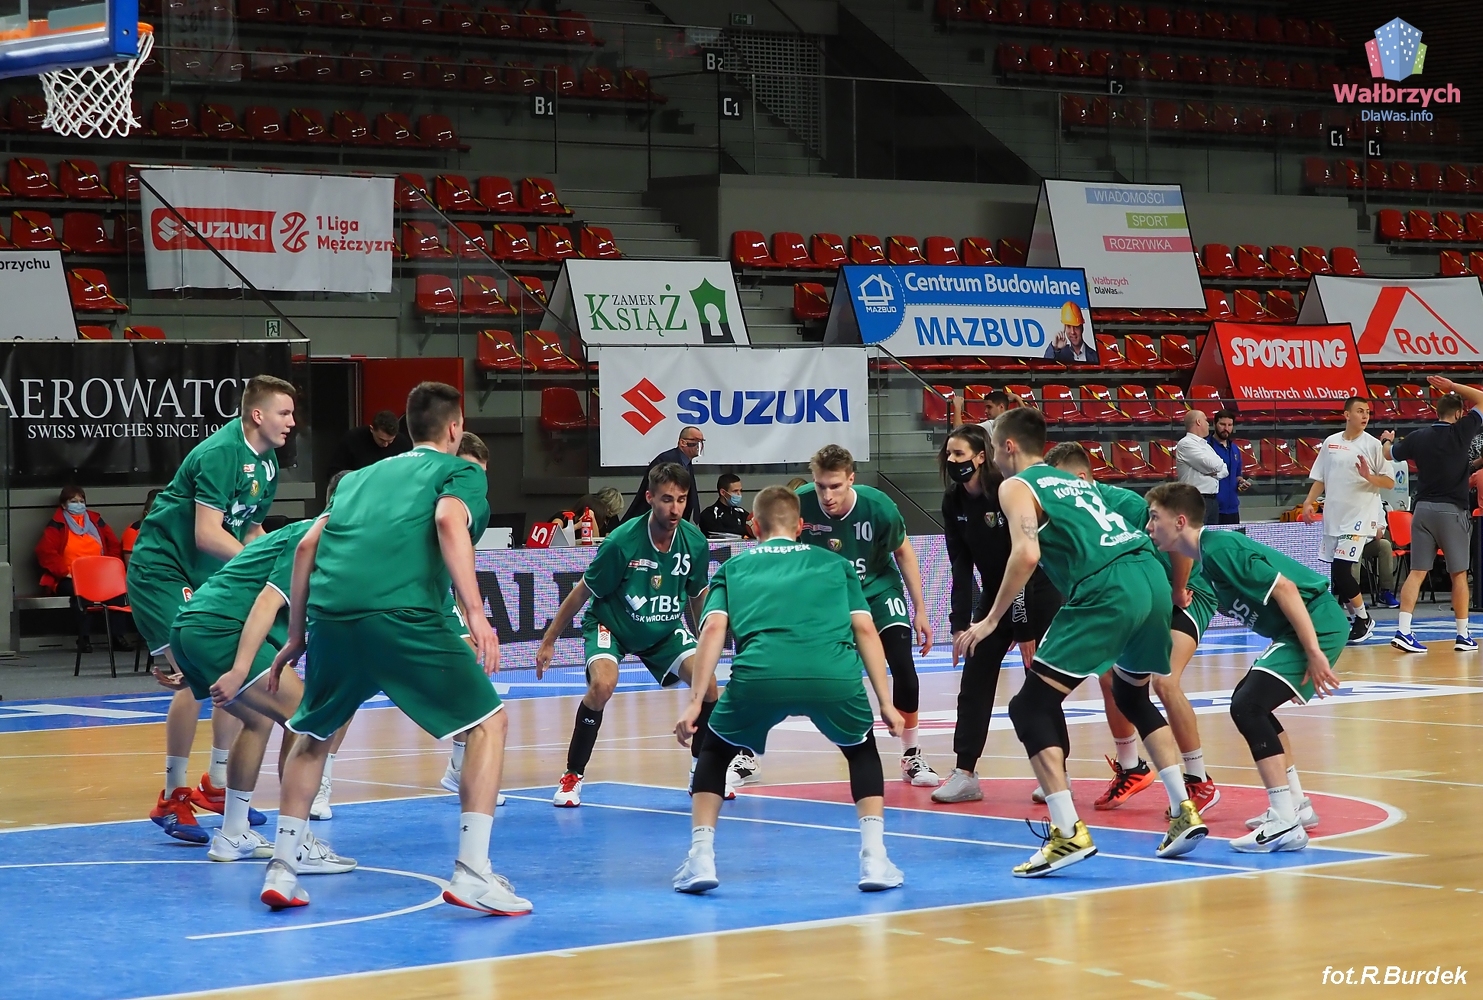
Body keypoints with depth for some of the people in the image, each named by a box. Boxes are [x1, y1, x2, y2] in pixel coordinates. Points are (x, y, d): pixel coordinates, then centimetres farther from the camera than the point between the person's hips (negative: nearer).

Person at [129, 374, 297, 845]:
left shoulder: (267, 463, 8)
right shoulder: (220, 453, -21)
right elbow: (207, 534, -26)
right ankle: (172, 798, -8)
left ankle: (218, 784, 22)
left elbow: (250, 529, 18)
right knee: (192, 678, -18)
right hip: (161, 571, -10)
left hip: (206, 578, 10)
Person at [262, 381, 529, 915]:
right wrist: (476, 613, -17)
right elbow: (448, 520, -6)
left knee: (313, 736, 27)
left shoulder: (360, 476, 32)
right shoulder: (462, 471, 16)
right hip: (403, 617, -5)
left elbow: (307, 545, 24)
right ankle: (471, 872, -3)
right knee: (488, 723, 7)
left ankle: (281, 870, 22)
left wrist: (297, 635, 29)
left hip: (330, 614, 5)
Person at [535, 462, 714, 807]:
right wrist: (549, 641, -10)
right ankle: (572, 777, -14)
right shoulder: (622, 541, -28)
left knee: (706, 681, -14)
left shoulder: (695, 543, -17)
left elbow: (698, 596, 4)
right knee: (603, 684, -30)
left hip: (665, 629, 4)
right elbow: (582, 593, -15)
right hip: (610, 624, -4)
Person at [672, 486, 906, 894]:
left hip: (759, 674, 0)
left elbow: (714, 628, 12)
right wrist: (886, 703, 17)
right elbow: (865, 630, 18)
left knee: (715, 752, 29)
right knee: (862, 750, 31)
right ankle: (874, 859, 16)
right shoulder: (834, 563, 30)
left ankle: (701, 857, 15)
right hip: (834, 676, 1)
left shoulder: (733, 568, 28)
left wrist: (695, 703, 7)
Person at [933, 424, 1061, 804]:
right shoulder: (953, 503, -4)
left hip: (1038, 595, -6)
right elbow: (961, 566, -2)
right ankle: (965, 774, 1)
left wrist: (1025, 628, -23)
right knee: (974, 681, -1)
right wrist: (960, 623, -9)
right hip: (995, 596, 6)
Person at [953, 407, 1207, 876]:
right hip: (1152, 576, 8)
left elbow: (1027, 554, -9)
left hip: (1107, 591, -8)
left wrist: (991, 620, -5)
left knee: (1031, 707, -2)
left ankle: (1069, 833, -12)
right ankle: (1184, 812, 24)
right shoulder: (1075, 481, 30)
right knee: (1134, 696, 30)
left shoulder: (1016, 486, 7)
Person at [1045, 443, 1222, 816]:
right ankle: (1131, 770, 21)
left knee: (1164, 681, -22)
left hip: (1184, 593, -8)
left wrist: (1179, 594, -19)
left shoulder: (1125, 504, -29)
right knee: (1110, 676, 1)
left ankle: (1200, 782, -12)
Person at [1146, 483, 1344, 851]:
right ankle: (1296, 805, 31)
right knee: (1250, 702, 23)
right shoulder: (1209, 553, 13)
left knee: (1247, 706, -19)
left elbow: (1284, 588, -22)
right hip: (1297, 629, 11)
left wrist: (1314, 654, -24)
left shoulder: (1219, 548, -16)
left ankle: (1284, 824, -22)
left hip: (1317, 624, -11)